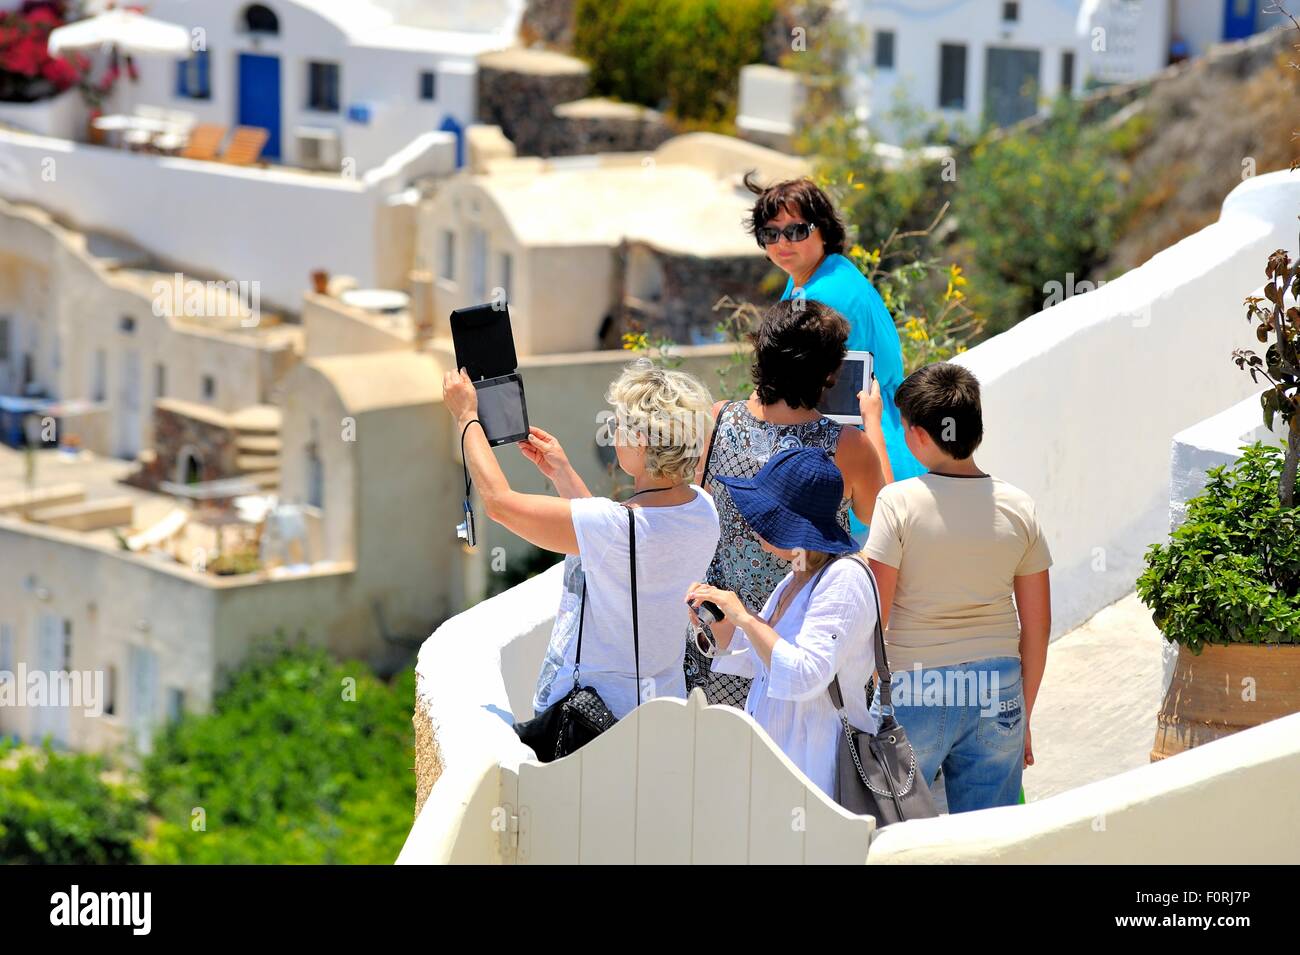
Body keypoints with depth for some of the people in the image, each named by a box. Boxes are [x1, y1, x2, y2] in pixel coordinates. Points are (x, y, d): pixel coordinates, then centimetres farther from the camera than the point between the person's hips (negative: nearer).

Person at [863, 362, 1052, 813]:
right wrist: (1024, 717, 17)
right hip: (997, 694, 4)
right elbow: (1037, 627, 7)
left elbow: (873, 618, -11)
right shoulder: (1018, 508, 2)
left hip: (913, 693, -4)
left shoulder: (899, 502, -10)